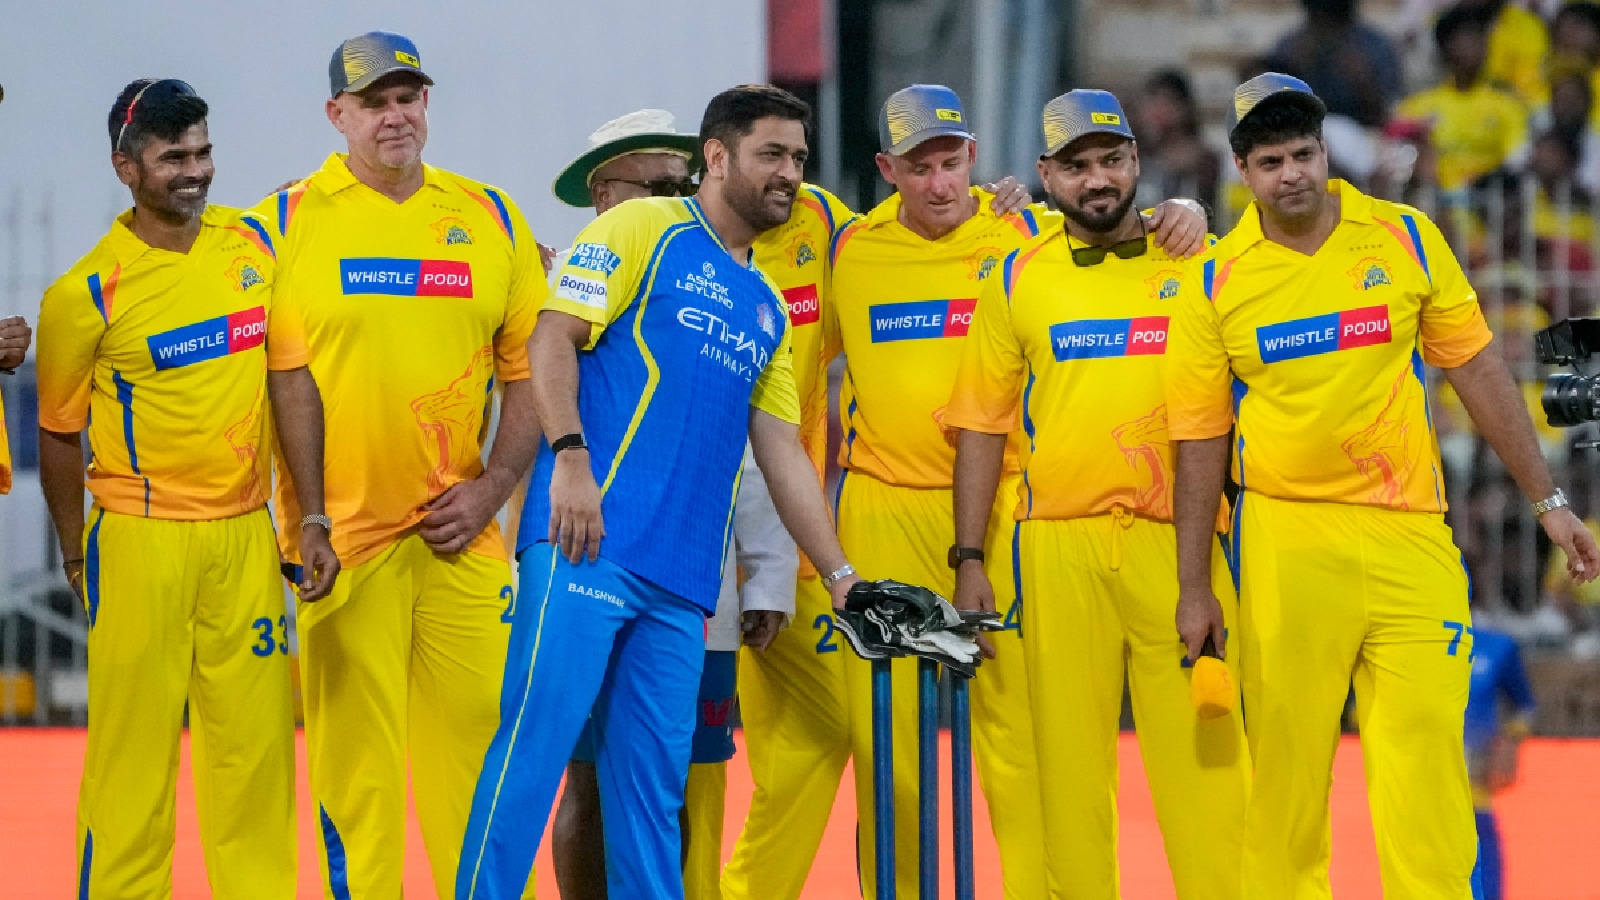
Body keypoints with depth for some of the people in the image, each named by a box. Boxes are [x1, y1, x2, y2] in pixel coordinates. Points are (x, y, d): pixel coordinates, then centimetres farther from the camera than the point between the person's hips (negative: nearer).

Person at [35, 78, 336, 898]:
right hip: (139, 540, -4)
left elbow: (291, 383, 7)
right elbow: (59, 431, 3)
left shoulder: (253, 244, 4)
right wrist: (77, 558, 7)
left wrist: (312, 519, 3)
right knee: (132, 745, -3)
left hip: (243, 533, 4)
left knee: (256, 736, 4)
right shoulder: (87, 293, -8)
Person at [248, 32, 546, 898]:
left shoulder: (490, 218, 10)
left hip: (460, 534, 2)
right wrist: (298, 522, -6)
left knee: (477, 735, 1)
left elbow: (529, 368, 12)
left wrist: (493, 487, 0)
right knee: (350, 750, -3)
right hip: (340, 534, -2)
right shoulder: (287, 222, 3)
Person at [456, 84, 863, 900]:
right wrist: (571, 458, -18)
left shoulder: (767, 309, 24)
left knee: (653, 775, 4)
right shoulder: (642, 230, 4)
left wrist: (840, 576, 18)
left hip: (683, 573, 7)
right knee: (537, 736, -12)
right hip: (590, 539, -7)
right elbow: (552, 336, -6)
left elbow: (783, 454, 24)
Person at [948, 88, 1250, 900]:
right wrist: (969, 559, 4)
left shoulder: (1195, 266, 8)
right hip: (1058, 547, 1)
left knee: (1202, 751, -6)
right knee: (1069, 751, 2)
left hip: (1177, 539, -1)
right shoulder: (1016, 279, 9)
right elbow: (983, 425, 10)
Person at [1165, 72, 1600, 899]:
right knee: (1285, 762, 0)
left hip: (1408, 535, 1)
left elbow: (1477, 372, 10)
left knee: (1425, 750, -8)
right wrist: (1194, 589, 3)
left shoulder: (1406, 239, 5)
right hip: (1285, 541, 0)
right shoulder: (1215, 282, 2)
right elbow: (1200, 441, 6)